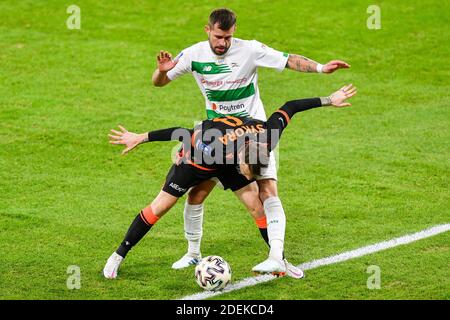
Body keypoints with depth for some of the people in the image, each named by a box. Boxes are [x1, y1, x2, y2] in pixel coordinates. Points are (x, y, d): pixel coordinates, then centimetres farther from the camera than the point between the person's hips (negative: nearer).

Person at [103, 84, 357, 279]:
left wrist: (328, 101, -9)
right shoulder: (214, 145, -44)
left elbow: (290, 108, -20)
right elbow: (182, 134, -30)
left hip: (228, 163, 4)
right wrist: (140, 138, -23)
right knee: (161, 206, -5)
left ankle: (278, 261, 1)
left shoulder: (266, 138, -34)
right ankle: (118, 256, 6)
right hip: (197, 157, -4)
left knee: (257, 204, -10)